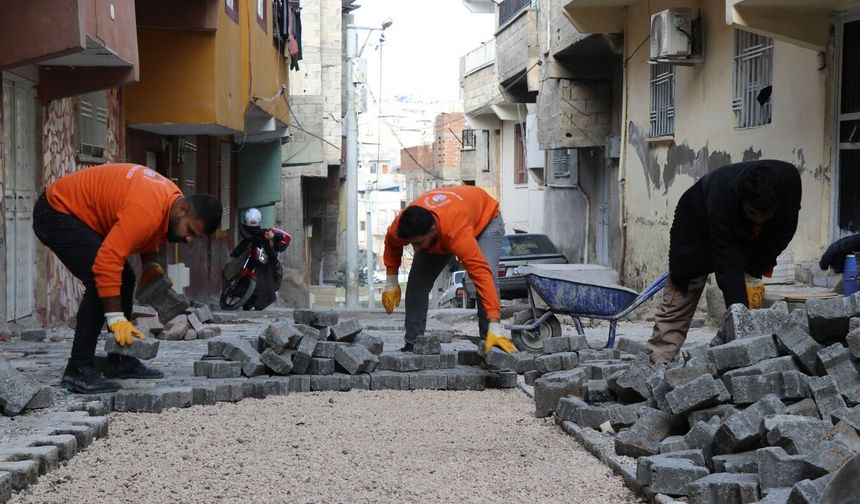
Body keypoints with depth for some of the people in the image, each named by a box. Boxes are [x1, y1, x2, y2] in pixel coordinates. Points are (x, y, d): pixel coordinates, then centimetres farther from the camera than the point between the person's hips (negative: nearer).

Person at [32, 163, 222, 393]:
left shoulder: (172, 198, -3)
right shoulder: (146, 210, -33)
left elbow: (149, 232, 17)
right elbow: (107, 262, -37)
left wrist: (151, 266, 0)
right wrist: (116, 319, -35)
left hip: (79, 213, 10)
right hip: (55, 213, -10)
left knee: (124, 279, 9)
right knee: (100, 282, -21)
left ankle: (119, 361, 15)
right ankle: (78, 370, -19)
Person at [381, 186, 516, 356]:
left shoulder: (456, 233, -50)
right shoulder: (400, 228, -33)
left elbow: (481, 274, -54)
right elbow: (391, 244, -5)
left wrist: (494, 325, -58)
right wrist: (391, 282, -6)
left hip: (485, 219, -5)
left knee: (486, 276, -28)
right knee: (417, 280, -10)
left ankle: (488, 342, -21)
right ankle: (412, 343, 1)